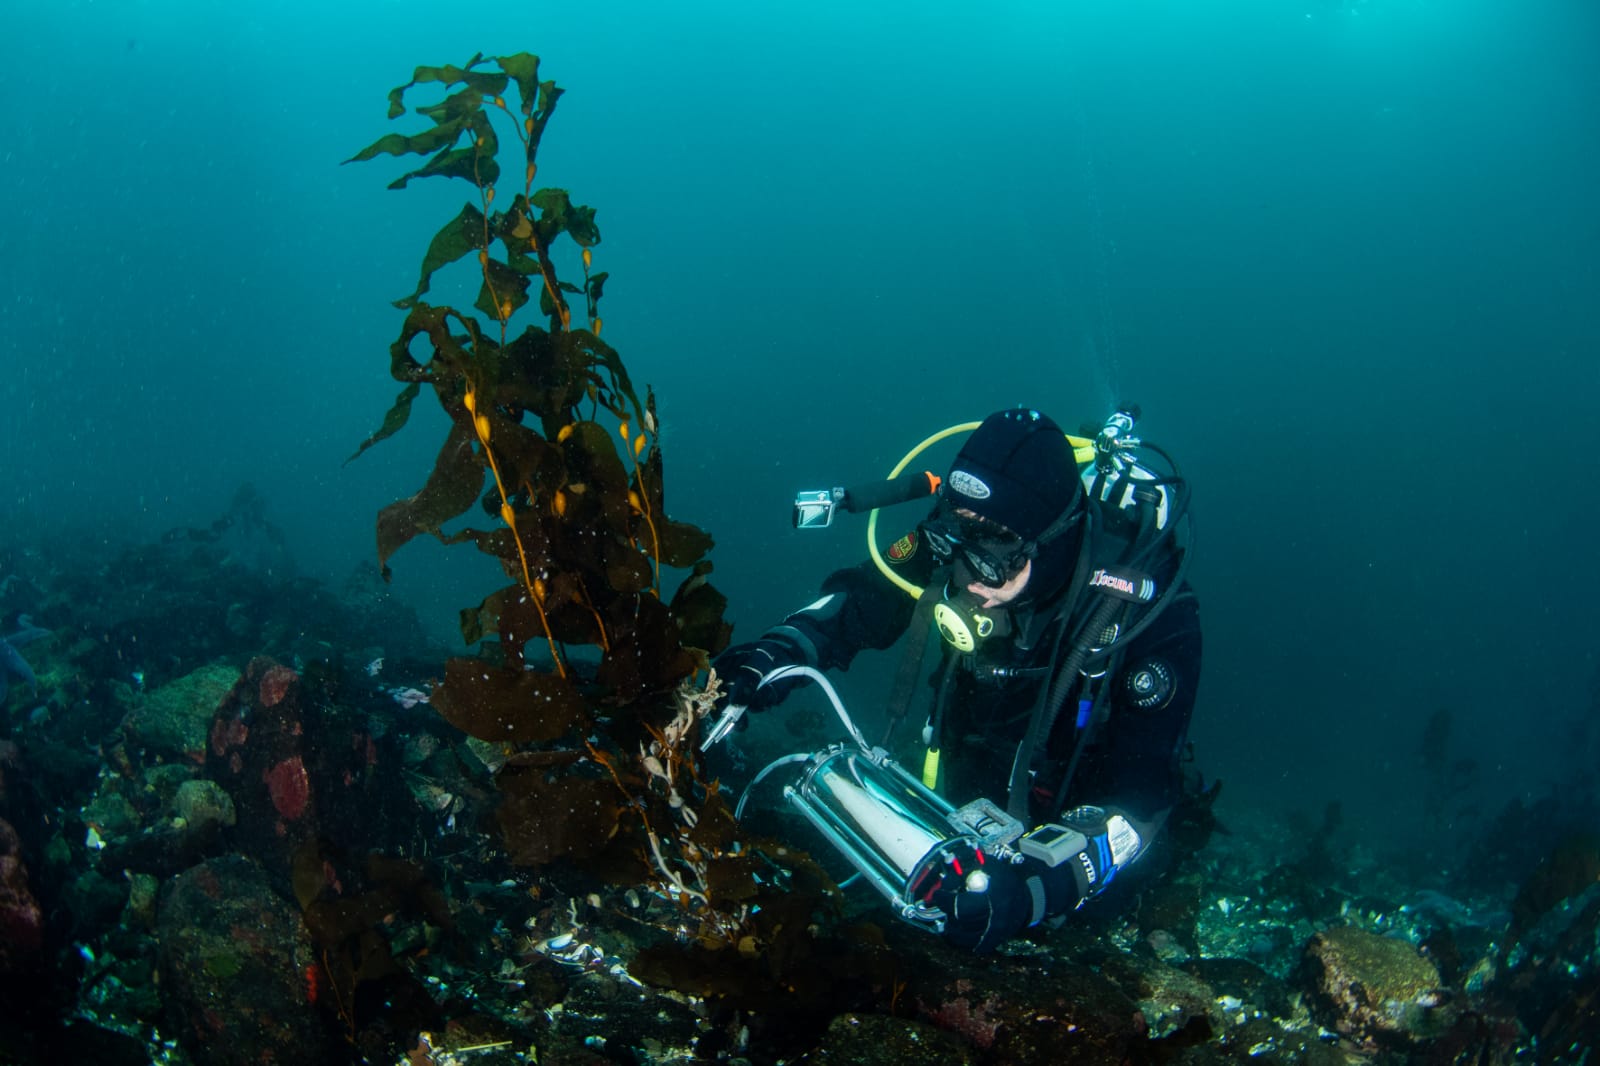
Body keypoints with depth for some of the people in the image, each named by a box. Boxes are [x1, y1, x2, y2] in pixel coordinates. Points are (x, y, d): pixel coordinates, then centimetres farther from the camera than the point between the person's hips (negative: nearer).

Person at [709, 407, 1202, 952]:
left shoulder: (1148, 605, -36)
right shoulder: (961, 536, -24)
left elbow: (1141, 791, -39)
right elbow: (857, 601, -8)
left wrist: (1034, 887, -56)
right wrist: (774, 655, -30)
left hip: (1075, 810, -3)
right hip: (966, 792, 3)